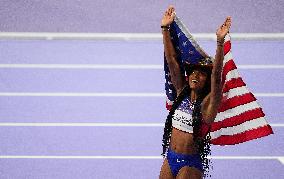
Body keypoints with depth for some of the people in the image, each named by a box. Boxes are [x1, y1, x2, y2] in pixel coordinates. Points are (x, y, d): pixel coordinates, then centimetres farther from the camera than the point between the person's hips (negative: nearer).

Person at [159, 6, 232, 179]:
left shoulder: (208, 103, -10)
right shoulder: (182, 93, 5)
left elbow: (216, 74, -25)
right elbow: (172, 61, 3)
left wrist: (220, 42, -36)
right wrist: (165, 28, -1)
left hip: (190, 164, -6)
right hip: (170, 159, 6)